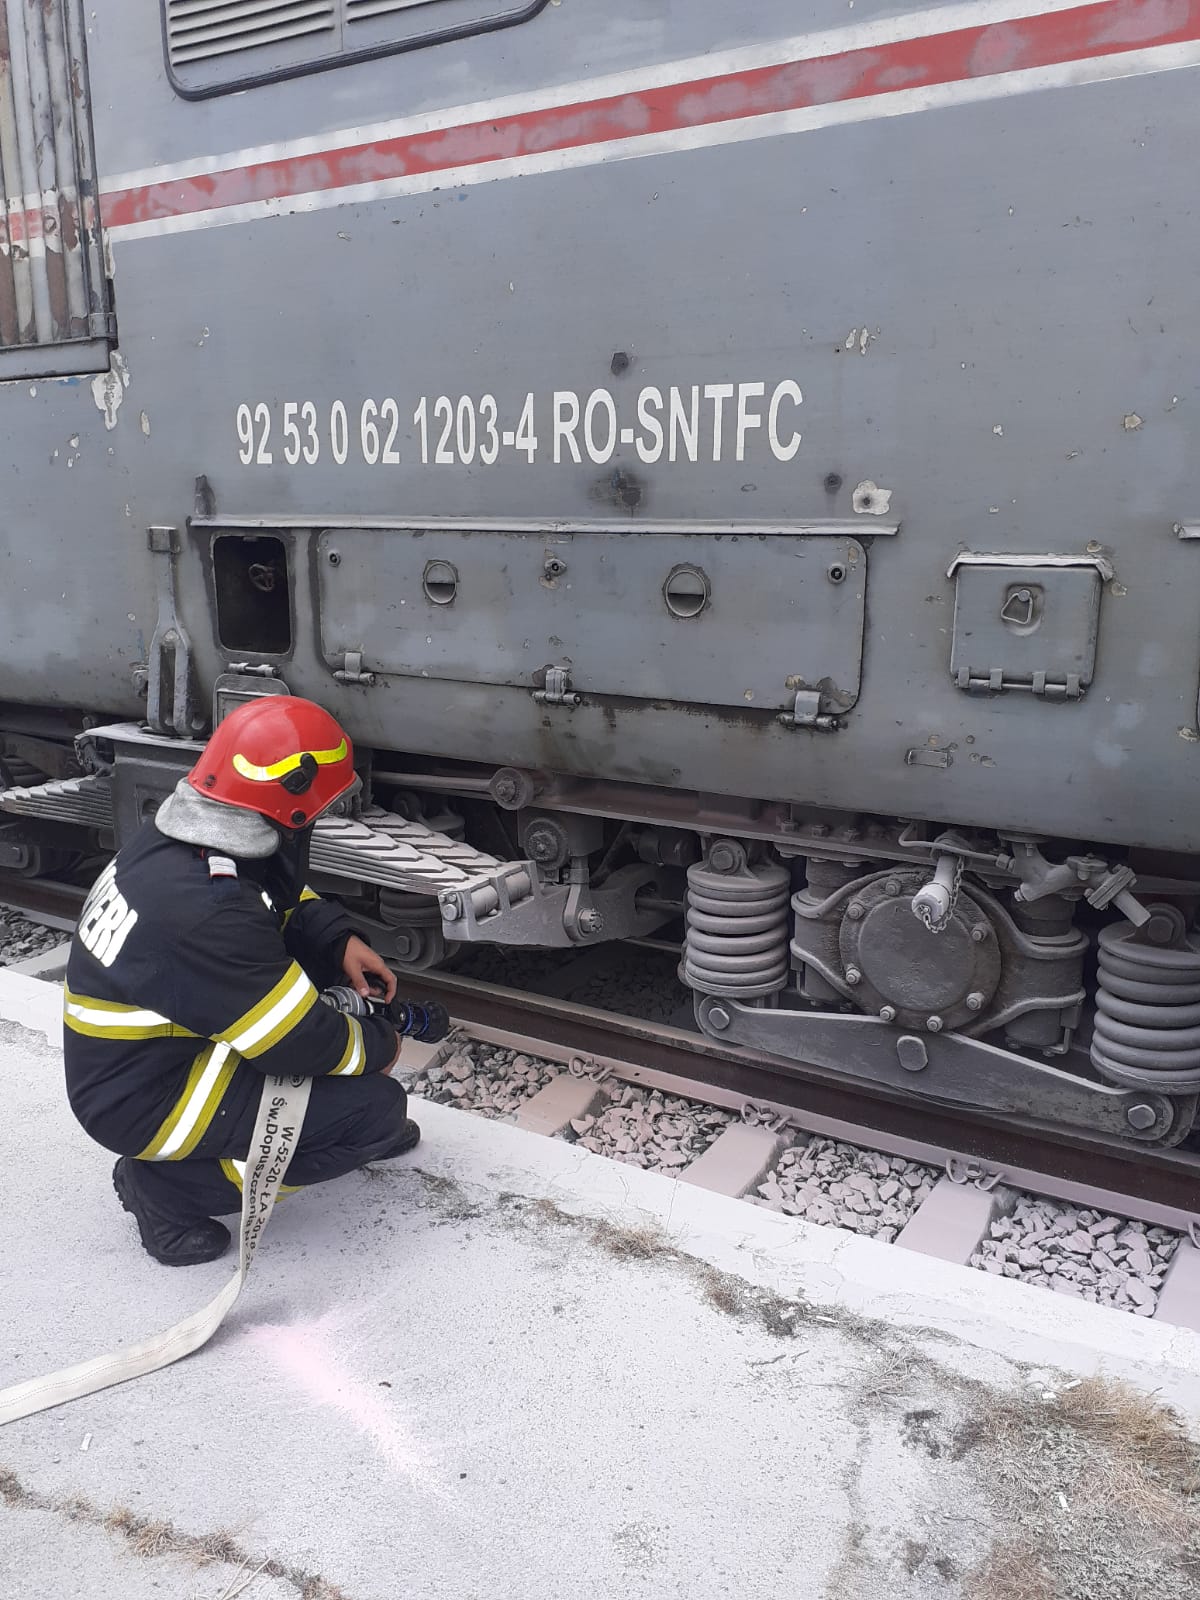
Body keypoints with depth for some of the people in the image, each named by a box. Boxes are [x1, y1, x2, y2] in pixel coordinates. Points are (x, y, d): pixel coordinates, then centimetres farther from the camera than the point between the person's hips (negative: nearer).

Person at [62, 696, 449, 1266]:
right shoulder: (207, 916, -35)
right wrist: (383, 1043, -6)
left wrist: (341, 941, -3)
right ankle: (170, 1187, -3)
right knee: (379, 1105, -11)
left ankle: (365, 1129, 21)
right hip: (145, 1104, -9)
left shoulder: (176, 837, -8)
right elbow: (303, 1044, -25)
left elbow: (285, 901, 12)